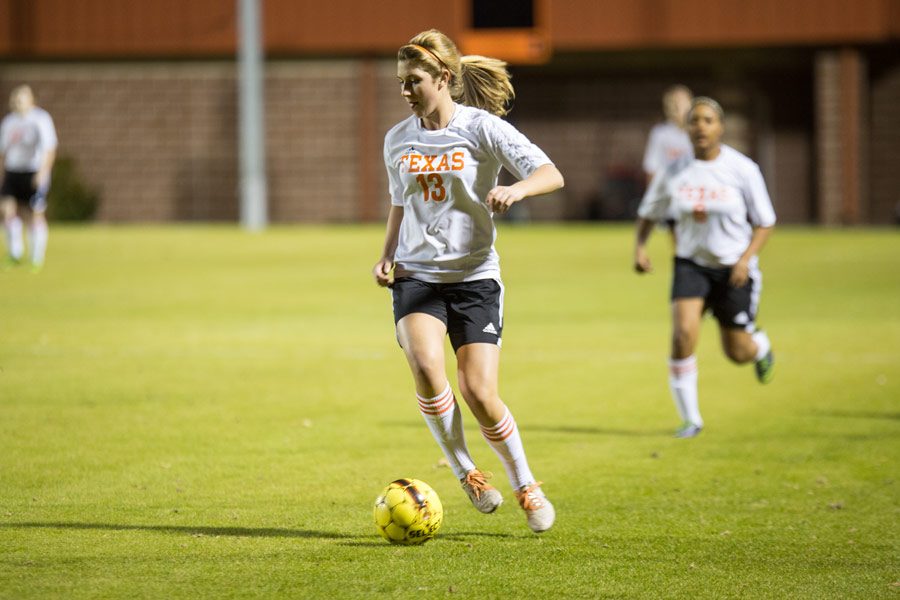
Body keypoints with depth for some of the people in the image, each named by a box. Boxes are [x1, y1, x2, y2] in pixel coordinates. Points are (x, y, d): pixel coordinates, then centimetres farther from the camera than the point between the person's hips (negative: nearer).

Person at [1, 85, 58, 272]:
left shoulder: (41, 119, -6)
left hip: (35, 173, -4)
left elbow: (49, 149, -11)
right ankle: (16, 253, -4)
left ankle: (37, 258, 10)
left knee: (36, 214, 0)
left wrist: (43, 172, -21)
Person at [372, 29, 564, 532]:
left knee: (480, 395, -9)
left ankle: (525, 485, 16)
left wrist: (516, 189, -36)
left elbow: (552, 175, -15)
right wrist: (387, 256, 7)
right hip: (416, 275, 3)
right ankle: (466, 473, -5)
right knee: (426, 366, -25)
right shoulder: (398, 140, 8)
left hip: (474, 275, -3)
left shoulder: (482, 128, -7)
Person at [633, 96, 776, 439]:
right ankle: (690, 419, -8)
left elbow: (765, 222, -5)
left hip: (734, 269, -1)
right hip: (691, 264, 1)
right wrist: (640, 246, -7)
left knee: (738, 353, 5)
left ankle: (761, 346, 46)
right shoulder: (674, 173, -5)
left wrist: (746, 258, -19)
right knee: (683, 333, -22)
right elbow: (648, 212, 11)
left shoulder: (742, 169, -12)